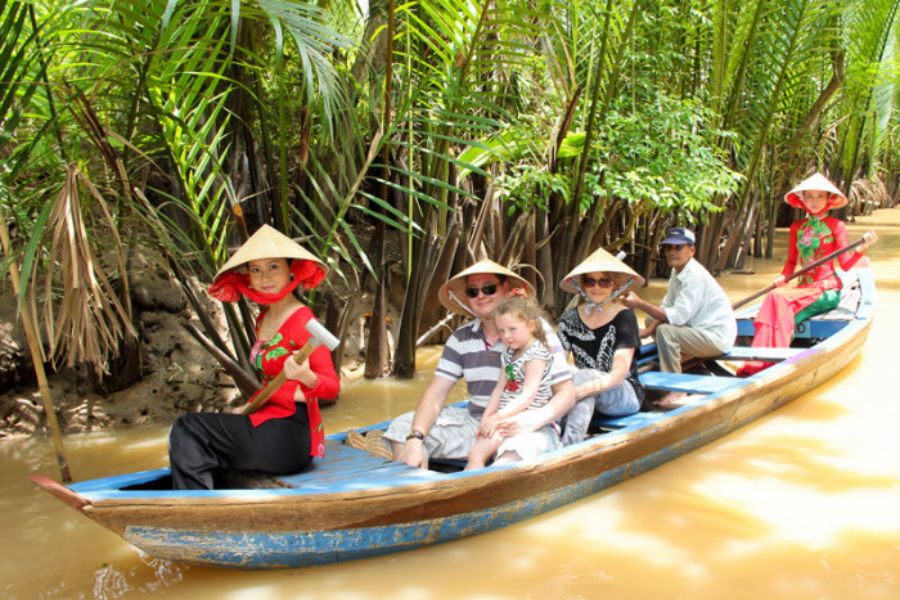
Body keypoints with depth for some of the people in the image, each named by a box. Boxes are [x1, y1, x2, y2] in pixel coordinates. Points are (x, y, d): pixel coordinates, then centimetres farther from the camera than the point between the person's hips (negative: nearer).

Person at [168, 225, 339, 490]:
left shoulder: (302, 321, -14)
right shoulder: (263, 319, 11)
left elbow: (332, 387, -18)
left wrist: (307, 378, -38)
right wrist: (251, 405, 1)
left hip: (291, 436, -8)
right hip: (268, 422, 8)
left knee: (188, 429, -9)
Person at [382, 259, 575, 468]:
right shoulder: (462, 337, 5)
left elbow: (566, 393, -9)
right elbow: (436, 394, 0)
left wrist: (536, 419, -30)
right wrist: (415, 439, -18)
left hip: (523, 426, -4)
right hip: (476, 421, 5)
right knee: (403, 427, -10)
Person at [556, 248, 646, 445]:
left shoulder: (624, 317, -8)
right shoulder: (570, 319, 4)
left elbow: (620, 371, -19)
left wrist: (588, 387, -37)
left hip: (625, 395, -3)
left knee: (585, 375, -34)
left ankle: (567, 448, -45)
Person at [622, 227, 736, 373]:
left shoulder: (695, 276, -23)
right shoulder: (677, 271, 6)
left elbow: (678, 316, -29)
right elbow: (666, 306, 6)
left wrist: (639, 303, -32)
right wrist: (649, 329, -10)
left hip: (718, 337, -10)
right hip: (701, 329, 10)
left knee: (665, 331, -28)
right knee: (652, 320, 12)